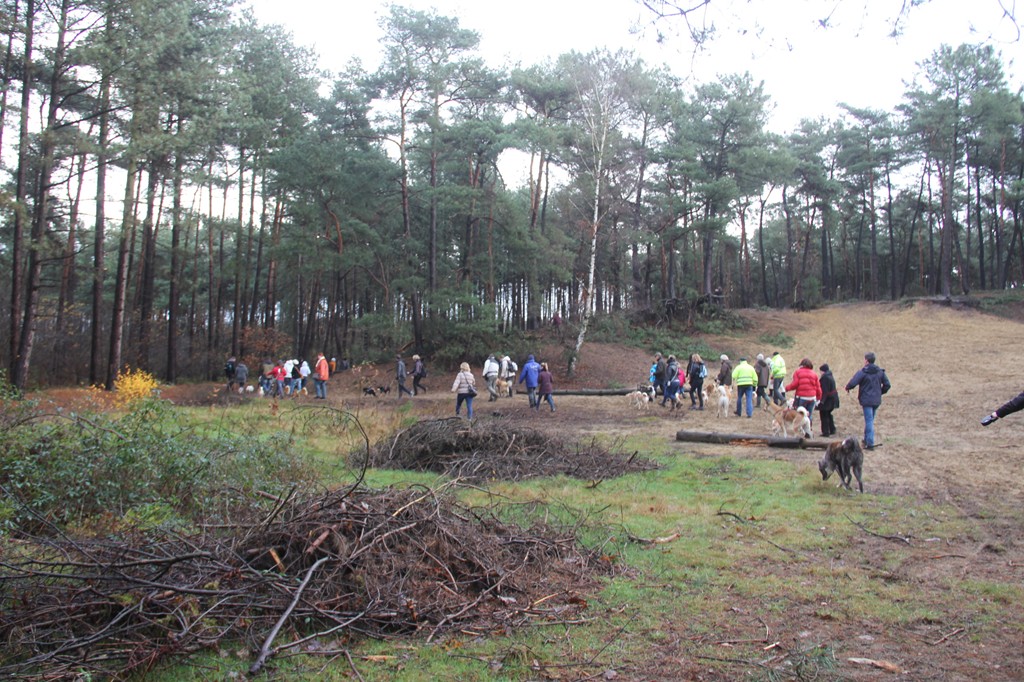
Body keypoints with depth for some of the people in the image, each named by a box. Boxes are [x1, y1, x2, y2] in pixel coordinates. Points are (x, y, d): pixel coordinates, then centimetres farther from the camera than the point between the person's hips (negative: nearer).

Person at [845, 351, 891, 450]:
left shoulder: (862, 372, -13)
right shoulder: (880, 371, 5)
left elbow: (852, 383, -19)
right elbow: (887, 385, 6)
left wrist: (847, 388, 2)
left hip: (866, 400, -6)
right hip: (876, 400, 6)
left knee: (869, 421, -4)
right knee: (870, 420, 18)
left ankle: (870, 443, -6)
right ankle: (867, 440, 27)